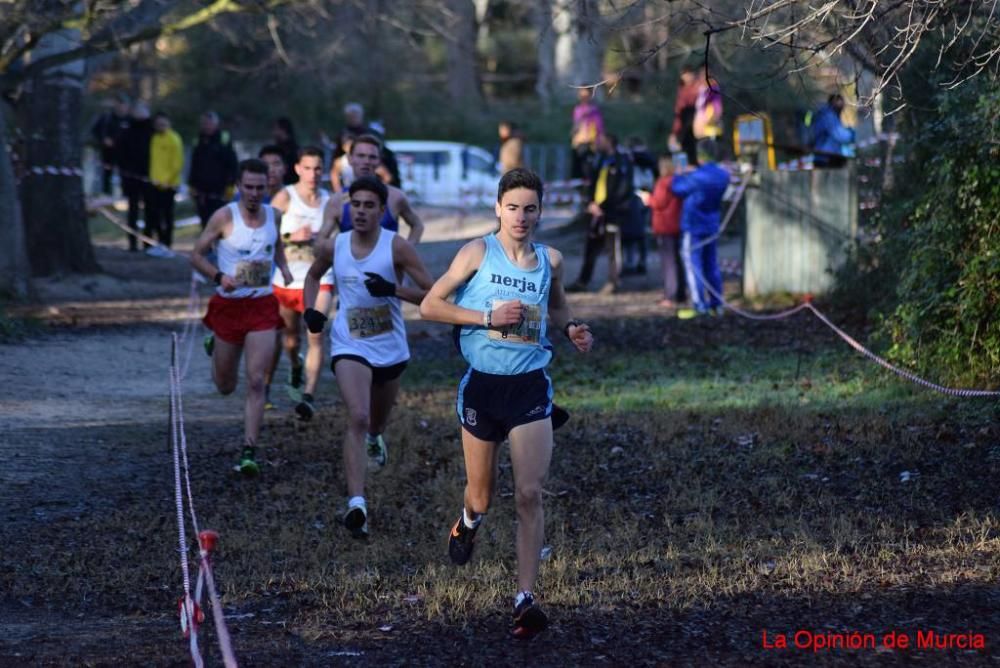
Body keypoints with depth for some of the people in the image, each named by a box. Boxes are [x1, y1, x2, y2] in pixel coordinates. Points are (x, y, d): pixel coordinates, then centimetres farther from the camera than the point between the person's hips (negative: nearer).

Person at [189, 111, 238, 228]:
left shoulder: (224, 139, -2)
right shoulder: (199, 141, 13)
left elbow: (232, 164, -3)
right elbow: (194, 165, 20)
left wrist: (230, 186, -8)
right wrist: (192, 185, 15)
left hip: (219, 192, -5)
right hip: (202, 191, 5)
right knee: (205, 222, 4)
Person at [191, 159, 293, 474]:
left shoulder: (274, 215, 2)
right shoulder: (224, 217, -10)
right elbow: (197, 255, -6)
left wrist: (283, 266, 9)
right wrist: (219, 276, -22)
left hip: (263, 307, 2)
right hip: (229, 305, -1)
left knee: (256, 382, -10)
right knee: (225, 386, 13)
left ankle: (249, 451, -9)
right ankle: (214, 348, 51)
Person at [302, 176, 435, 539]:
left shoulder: (397, 247, -13)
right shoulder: (333, 247, -4)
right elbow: (313, 276, 18)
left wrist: (393, 289, -28)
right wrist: (311, 309, 1)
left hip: (391, 349, 1)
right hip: (350, 347, -1)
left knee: (378, 417, 24)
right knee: (357, 418, -22)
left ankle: (375, 439, 65)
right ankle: (356, 504, -30)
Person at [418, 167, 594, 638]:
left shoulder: (550, 261, 4)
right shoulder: (478, 252, -5)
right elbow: (429, 305, -6)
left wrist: (571, 330, 1)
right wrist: (488, 317, -16)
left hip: (530, 387, 1)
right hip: (482, 385, -1)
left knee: (530, 494, -11)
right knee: (481, 495, 14)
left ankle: (525, 598, -11)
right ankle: (469, 521, 52)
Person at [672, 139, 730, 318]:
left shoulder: (697, 177, -21)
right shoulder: (723, 176, 0)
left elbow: (678, 188, -7)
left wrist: (679, 175, 15)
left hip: (694, 227, -7)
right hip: (712, 227, 7)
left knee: (693, 265, -3)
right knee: (711, 265, 13)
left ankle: (699, 305, -8)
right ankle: (716, 304, 15)